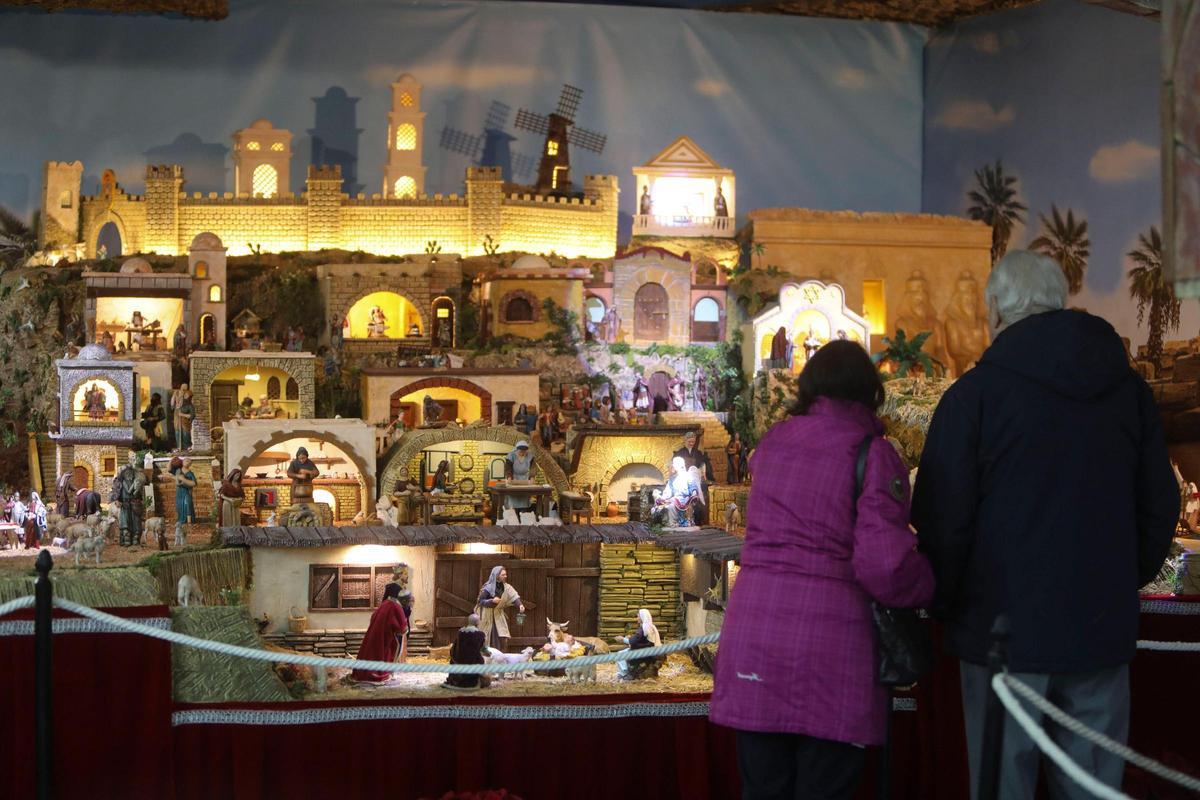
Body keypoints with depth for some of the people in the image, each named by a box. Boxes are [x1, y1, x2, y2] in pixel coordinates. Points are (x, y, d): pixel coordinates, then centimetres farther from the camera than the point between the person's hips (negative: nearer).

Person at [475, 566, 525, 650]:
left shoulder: (506, 587, -2)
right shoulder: (487, 588, -17)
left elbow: (514, 596, -14)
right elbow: (481, 601, -15)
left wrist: (520, 605, -32)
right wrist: (492, 601, -29)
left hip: (498, 615, 5)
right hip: (488, 617, -5)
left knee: (501, 639, 1)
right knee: (491, 640, -4)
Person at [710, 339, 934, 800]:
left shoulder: (771, 443, 12)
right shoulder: (870, 451, -4)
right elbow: (884, 563, -12)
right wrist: (929, 589, 6)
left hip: (752, 628, 4)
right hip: (830, 634, -4)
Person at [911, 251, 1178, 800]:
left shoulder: (974, 393, -9)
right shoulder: (1128, 388, 7)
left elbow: (942, 520, -9)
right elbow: (1159, 504, 12)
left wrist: (944, 604, 5)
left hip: (1005, 628, -4)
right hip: (1101, 630, 4)